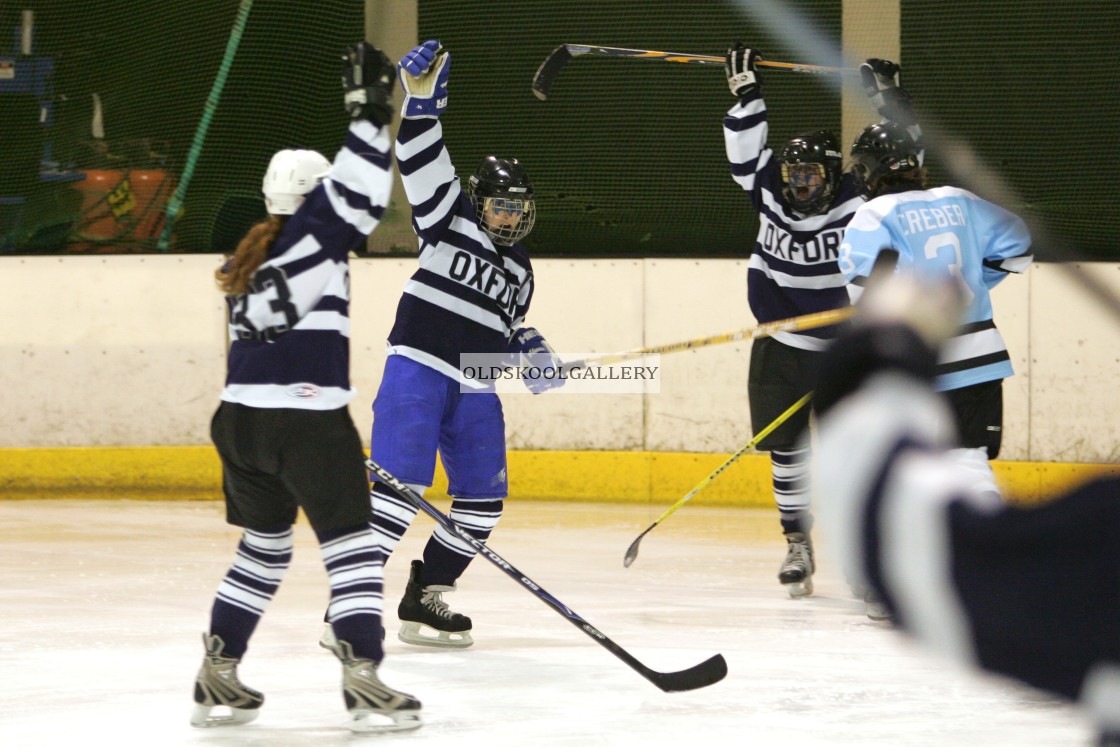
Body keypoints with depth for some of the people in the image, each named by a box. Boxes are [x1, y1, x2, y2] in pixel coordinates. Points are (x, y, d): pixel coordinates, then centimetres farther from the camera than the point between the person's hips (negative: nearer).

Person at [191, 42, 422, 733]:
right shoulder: (313, 232, -4)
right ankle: (365, 684, -11)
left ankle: (219, 677, 19)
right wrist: (370, 111, -15)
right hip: (307, 422, -8)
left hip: (240, 419, 8)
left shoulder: (252, 261, 18)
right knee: (351, 544, -2)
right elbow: (358, 193, -18)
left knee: (265, 546, 20)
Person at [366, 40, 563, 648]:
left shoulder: (520, 271, 19)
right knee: (402, 478, -19)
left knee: (484, 496, 4)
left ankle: (424, 599, 13)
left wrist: (532, 351, 10)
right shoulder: (449, 221, 2)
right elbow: (422, 164, -10)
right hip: (419, 366, -7)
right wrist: (423, 100, -23)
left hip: (475, 390, 7)